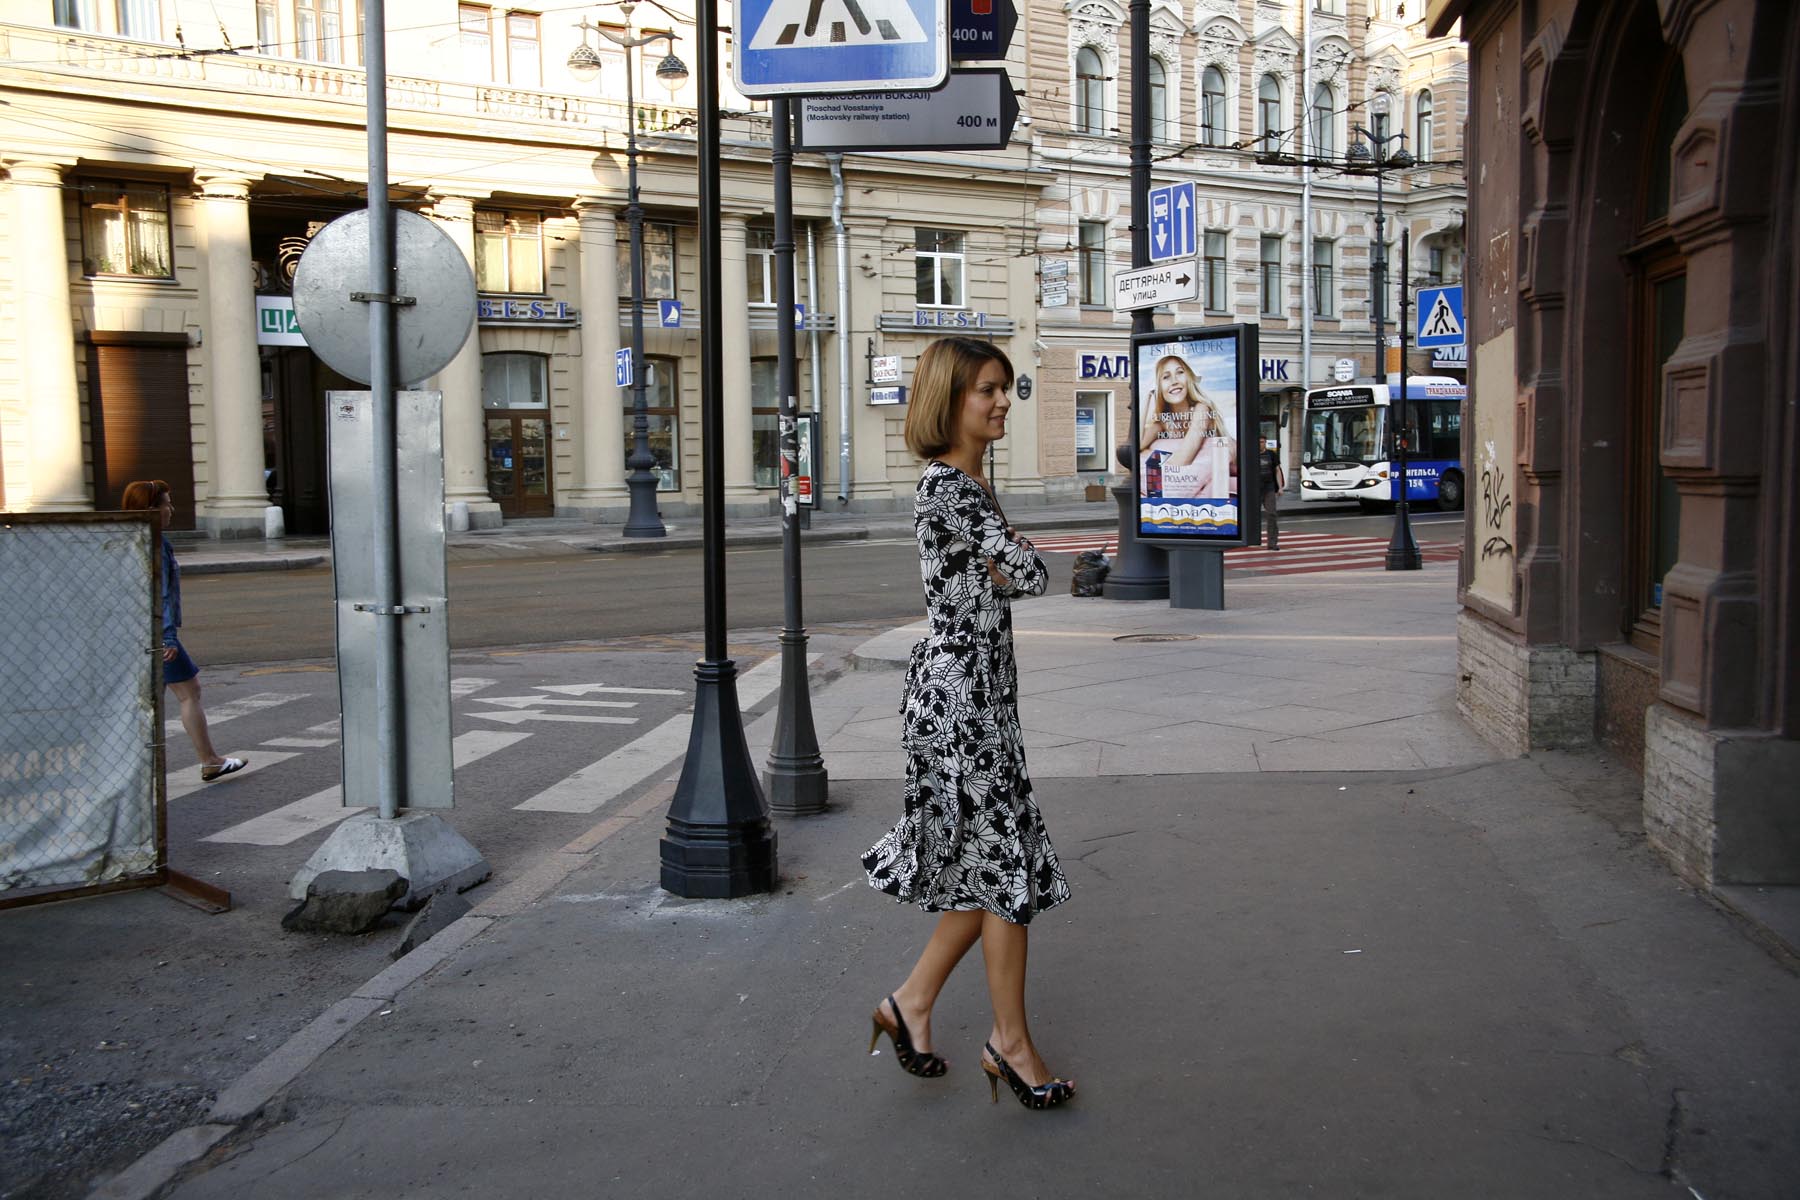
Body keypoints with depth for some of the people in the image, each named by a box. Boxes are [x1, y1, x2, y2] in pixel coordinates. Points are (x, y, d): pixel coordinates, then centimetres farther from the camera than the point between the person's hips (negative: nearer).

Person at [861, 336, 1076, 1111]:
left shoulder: (968, 483, 15)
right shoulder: (946, 487, -16)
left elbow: (995, 577, 15)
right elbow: (1032, 573, -15)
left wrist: (993, 571, -3)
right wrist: (1006, 567, 3)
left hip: (978, 690, 10)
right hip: (959, 691, -10)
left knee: (991, 863, 14)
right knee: (1004, 863, 0)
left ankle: (913, 1002, 27)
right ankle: (1011, 1041, 14)